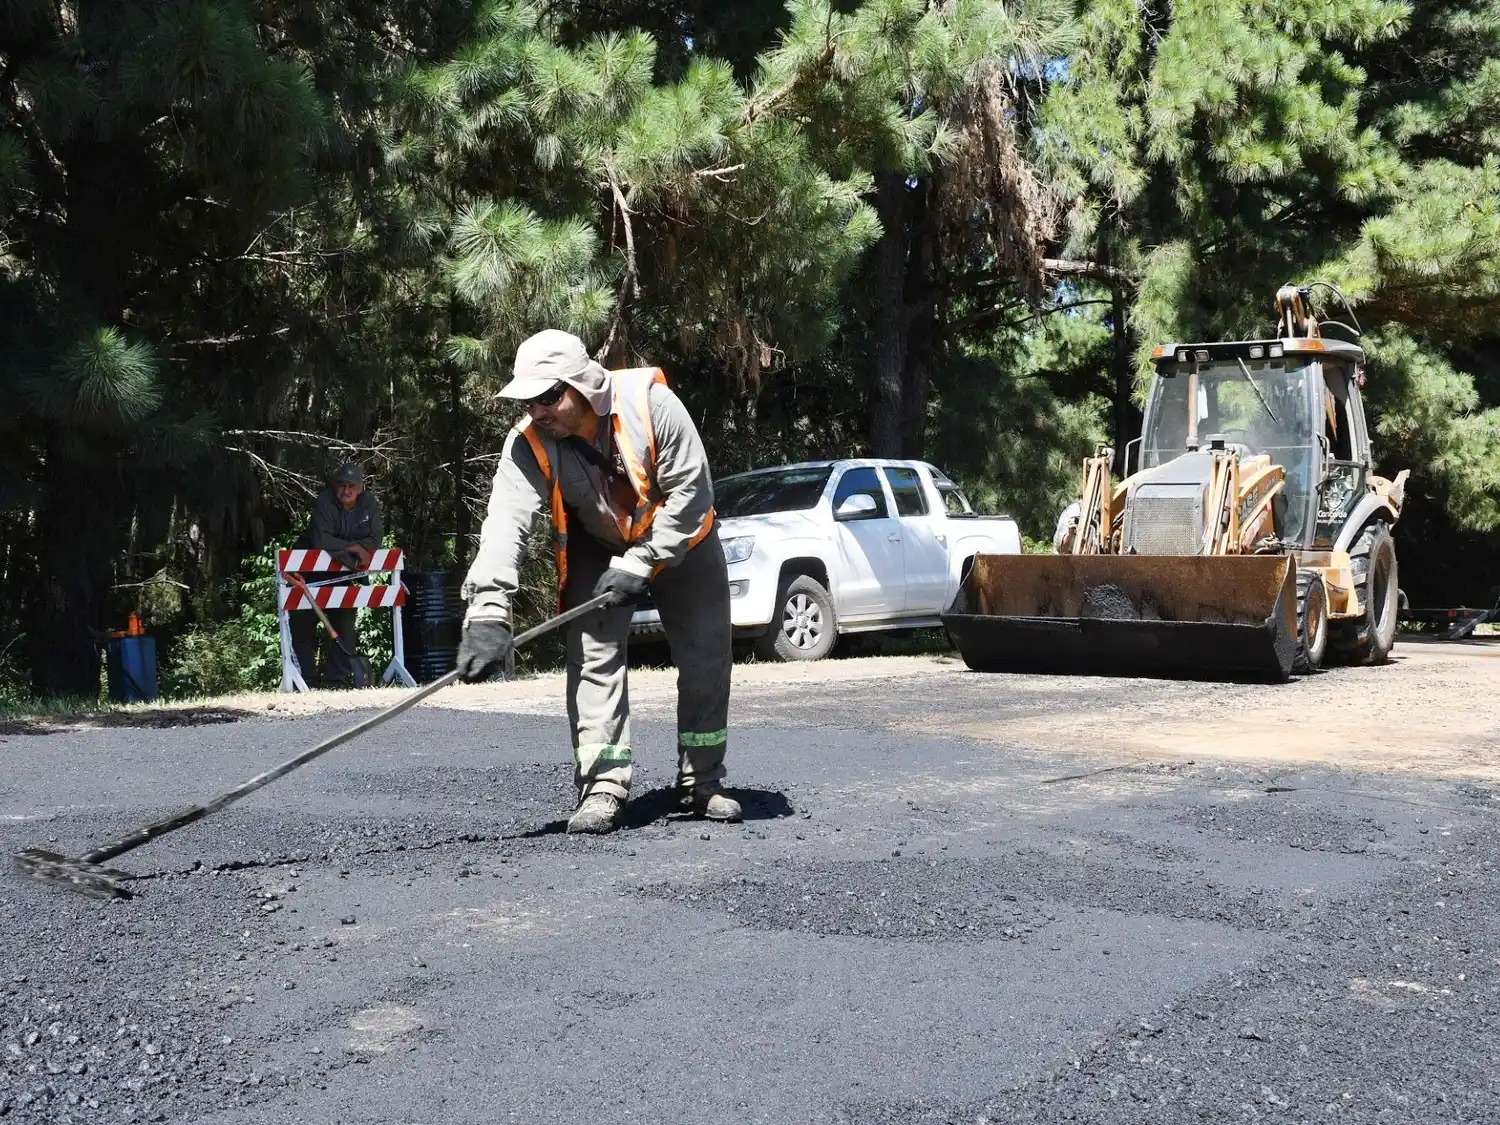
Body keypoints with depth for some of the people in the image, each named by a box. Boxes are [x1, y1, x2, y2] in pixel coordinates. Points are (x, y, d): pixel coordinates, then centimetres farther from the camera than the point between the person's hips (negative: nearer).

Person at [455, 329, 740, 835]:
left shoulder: (649, 401, -33)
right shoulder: (529, 443, -25)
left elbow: (691, 491, -28)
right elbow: (505, 522, -36)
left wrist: (638, 566, -31)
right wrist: (489, 613, -48)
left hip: (680, 539, -1)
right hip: (596, 549, 1)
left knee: (706, 660, 2)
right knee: (593, 655, -13)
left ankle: (703, 782, 17)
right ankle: (602, 786, -8)